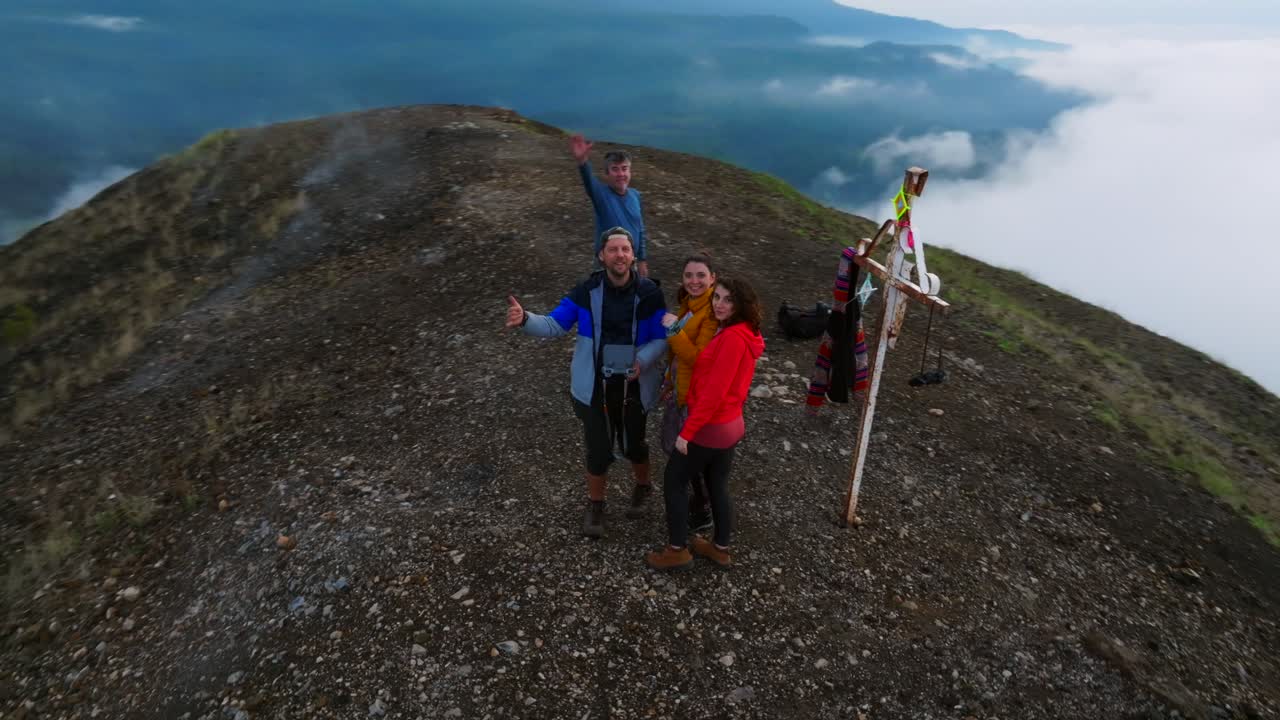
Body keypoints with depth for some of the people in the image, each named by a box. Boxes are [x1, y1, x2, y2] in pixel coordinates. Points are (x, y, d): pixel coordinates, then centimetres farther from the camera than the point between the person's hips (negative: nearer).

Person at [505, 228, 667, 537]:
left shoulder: (649, 293, -12)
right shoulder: (587, 290, -12)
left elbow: (662, 338, -6)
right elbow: (554, 325, -13)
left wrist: (644, 360, -25)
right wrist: (525, 320, -33)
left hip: (633, 385, 0)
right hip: (594, 385, 0)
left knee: (633, 445, 18)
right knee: (598, 450, 7)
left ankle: (642, 488, 51)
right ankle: (595, 505, 36)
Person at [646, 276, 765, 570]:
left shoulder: (733, 338, -23)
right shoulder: (745, 334, 7)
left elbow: (714, 391, -25)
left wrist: (687, 431, -20)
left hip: (710, 427, -9)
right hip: (730, 424, 9)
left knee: (673, 482, 8)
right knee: (718, 487, 20)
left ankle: (677, 550, 21)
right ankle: (721, 549, 35)